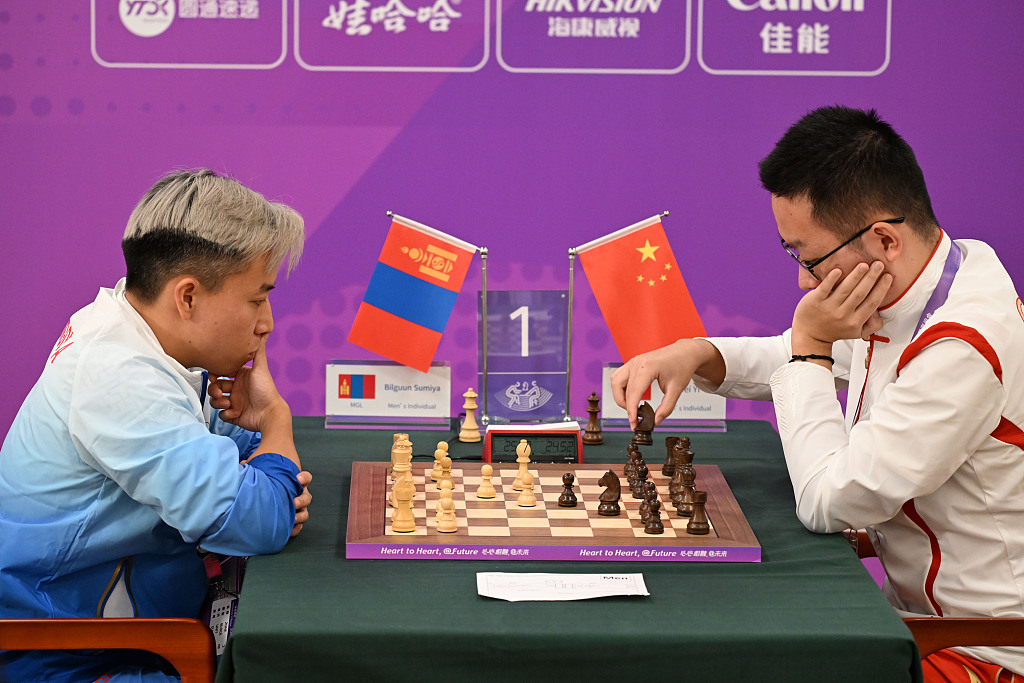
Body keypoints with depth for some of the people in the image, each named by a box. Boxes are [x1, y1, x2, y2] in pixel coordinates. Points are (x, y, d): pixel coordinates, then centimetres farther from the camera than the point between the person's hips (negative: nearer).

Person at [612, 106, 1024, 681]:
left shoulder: (964, 351, -28)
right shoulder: (906, 295, 1)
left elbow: (828, 503, -24)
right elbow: (795, 360, 21)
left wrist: (811, 343, -15)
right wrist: (694, 354, 1)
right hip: (917, 612, 8)